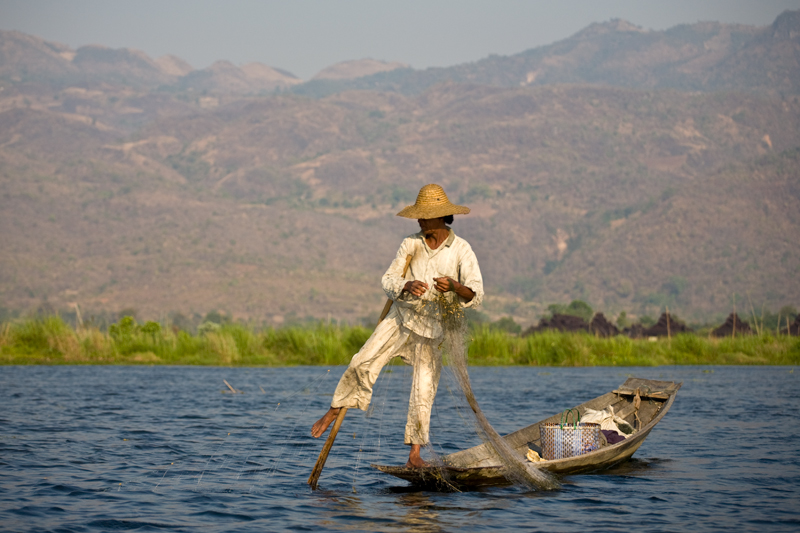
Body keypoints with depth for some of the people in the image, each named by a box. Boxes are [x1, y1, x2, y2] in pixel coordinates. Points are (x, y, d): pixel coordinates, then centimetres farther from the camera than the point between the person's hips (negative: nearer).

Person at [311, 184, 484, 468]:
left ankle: (414, 454, 1)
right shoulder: (410, 244, -1)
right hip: (401, 317, 2)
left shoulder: (461, 250, -9)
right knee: (363, 362, -13)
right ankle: (333, 412, 4)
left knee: (424, 391, -6)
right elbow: (388, 280, -3)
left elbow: (476, 295, -15)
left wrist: (454, 286, -36)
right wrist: (407, 286, -25)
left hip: (432, 329, -2)